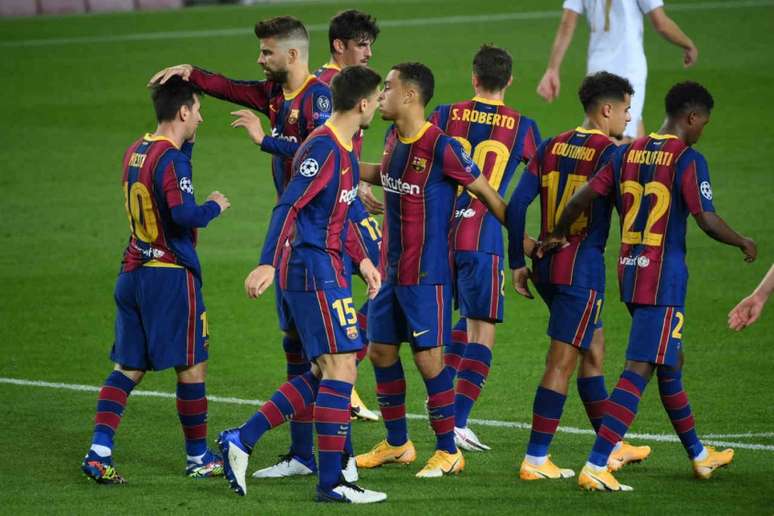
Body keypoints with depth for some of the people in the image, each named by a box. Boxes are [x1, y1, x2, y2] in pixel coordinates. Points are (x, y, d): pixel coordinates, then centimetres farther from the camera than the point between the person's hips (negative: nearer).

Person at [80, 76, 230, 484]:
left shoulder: (136, 152, 10)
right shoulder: (171, 159, -16)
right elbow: (183, 213, -26)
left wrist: (187, 145, 19)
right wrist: (215, 207, -6)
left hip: (132, 273, 8)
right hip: (171, 275, -8)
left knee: (127, 367, 7)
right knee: (192, 366, 4)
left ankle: (99, 451, -6)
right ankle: (198, 457, 14)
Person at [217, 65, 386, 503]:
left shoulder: (345, 148, 15)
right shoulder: (324, 149, -16)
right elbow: (289, 207, -23)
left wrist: (362, 261, 25)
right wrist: (267, 264, -30)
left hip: (324, 270, 10)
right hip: (314, 272, -10)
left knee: (325, 373, 11)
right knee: (340, 368, -9)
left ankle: (242, 439, 14)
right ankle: (331, 482, -6)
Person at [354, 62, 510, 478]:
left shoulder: (441, 147, -19)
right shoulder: (393, 139, 5)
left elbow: (487, 194, -11)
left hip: (426, 274, -8)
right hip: (390, 269, 8)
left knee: (428, 358, -6)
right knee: (380, 351, 12)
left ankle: (448, 451, 7)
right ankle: (397, 444, 26)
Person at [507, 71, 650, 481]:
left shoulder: (551, 147, 8)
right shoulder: (608, 153, -11)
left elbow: (516, 205, 4)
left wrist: (517, 262, 8)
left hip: (547, 265, 8)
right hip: (583, 268, -8)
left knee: (593, 352, 20)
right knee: (562, 363, -4)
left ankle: (612, 448, 30)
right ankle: (535, 460, -4)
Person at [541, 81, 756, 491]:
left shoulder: (628, 154, 8)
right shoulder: (688, 160, -11)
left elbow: (582, 197, 3)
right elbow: (707, 221, -16)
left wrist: (558, 235, 19)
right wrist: (744, 244, 2)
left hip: (629, 272, 8)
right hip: (664, 278, -8)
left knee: (671, 363, 21)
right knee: (639, 371, -10)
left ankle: (699, 456, 35)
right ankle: (595, 466, -19)